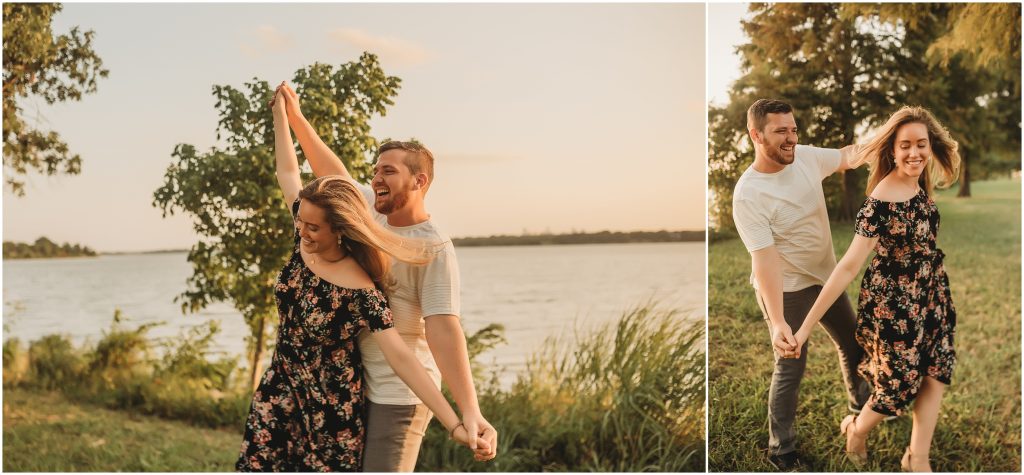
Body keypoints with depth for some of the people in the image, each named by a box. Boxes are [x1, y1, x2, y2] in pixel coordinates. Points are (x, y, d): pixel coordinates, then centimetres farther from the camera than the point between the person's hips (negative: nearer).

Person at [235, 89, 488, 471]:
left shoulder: (360, 292, -26)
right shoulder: (304, 243, -9)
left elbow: (401, 357, -31)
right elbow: (288, 173, 5)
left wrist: (455, 425, -38)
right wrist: (281, 112, 11)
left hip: (330, 403, -6)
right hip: (280, 389, 6)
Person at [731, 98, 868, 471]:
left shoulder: (806, 157, -9)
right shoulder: (748, 195, -29)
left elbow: (846, 157, 10)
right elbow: (764, 259, -33)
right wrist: (778, 321, -41)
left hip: (825, 277, 7)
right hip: (785, 289, -7)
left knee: (853, 343, 24)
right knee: (790, 368, 0)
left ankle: (861, 403, 52)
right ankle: (781, 450, 19)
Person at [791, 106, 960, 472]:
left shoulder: (920, 181, -6)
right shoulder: (881, 202, -29)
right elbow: (849, 266, -30)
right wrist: (806, 326, -32)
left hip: (929, 294, 7)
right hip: (893, 301, -7)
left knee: (935, 374, 10)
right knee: (900, 383, 7)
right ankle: (856, 429, 38)